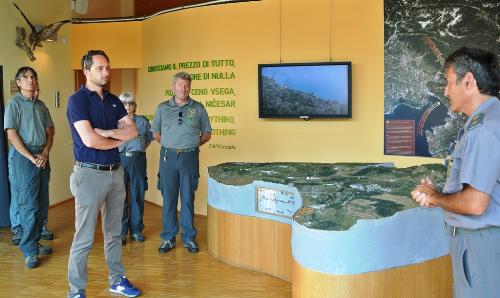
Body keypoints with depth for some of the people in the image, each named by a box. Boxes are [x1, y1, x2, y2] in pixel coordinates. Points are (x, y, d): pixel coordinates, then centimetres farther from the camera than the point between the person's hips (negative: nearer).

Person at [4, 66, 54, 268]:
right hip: (22, 156, -6)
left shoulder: (41, 105, 13)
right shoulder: (14, 104, -3)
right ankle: (29, 251, 1)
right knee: (28, 205, -6)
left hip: (42, 157, 6)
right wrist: (31, 158, -13)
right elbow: (12, 135, -9)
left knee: (42, 204, 8)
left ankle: (33, 242, 21)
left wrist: (45, 154, -3)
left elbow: (50, 132, 12)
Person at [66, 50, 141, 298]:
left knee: (114, 233, 16)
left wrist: (106, 132, -14)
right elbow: (90, 140, -21)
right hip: (90, 173, -7)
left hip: (116, 172, 7)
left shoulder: (113, 100, 11)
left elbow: (132, 131, 2)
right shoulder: (77, 100, -9)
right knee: (84, 238, 0)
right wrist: (118, 139, -5)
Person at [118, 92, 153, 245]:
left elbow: (150, 137, 20)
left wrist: (141, 148, 10)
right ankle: (121, 231, 10)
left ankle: (136, 229, 19)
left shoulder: (142, 121, 7)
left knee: (137, 196, 7)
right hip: (120, 159, -2)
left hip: (138, 160, 2)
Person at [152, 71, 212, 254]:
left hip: (190, 158, -1)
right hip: (168, 157, 1)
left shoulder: (198, 108, 4)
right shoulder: (162, 108, 6)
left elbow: (206, 134, 11)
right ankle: (168, 238, 15)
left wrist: (192, 145, 2)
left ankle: (189, 238, 15)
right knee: (168, 199, 5)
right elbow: (156, 133, 14)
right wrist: (169, 145, 5)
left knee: (188, 199, 4)